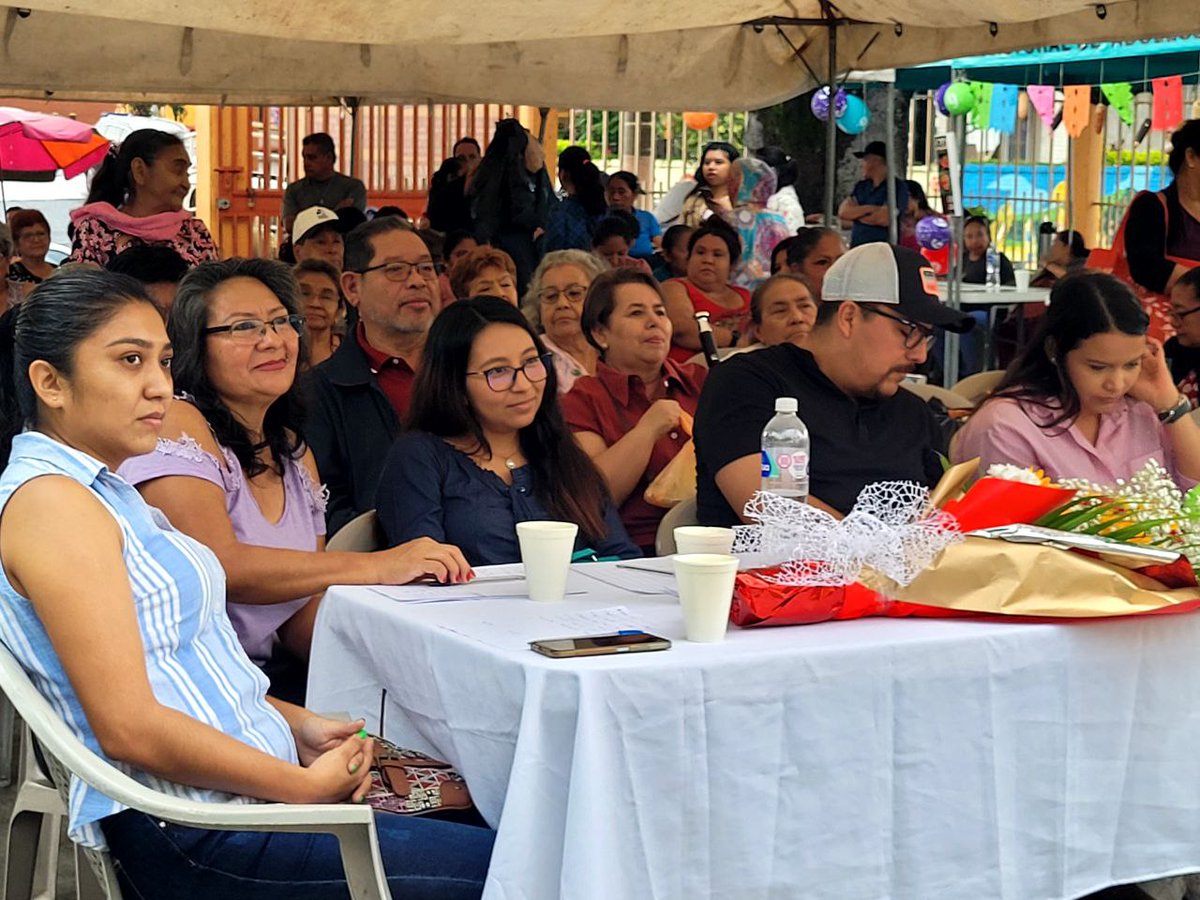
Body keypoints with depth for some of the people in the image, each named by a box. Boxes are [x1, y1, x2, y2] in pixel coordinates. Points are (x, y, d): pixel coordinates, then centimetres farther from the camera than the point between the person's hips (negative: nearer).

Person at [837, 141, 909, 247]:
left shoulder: (898, 186, -3)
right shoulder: (861, 186, 16)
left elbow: (884, 219, -14)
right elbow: (842, 212, 4)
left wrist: (855, 214, 3)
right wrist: (870, 209, -9)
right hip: (856, 248, 6)